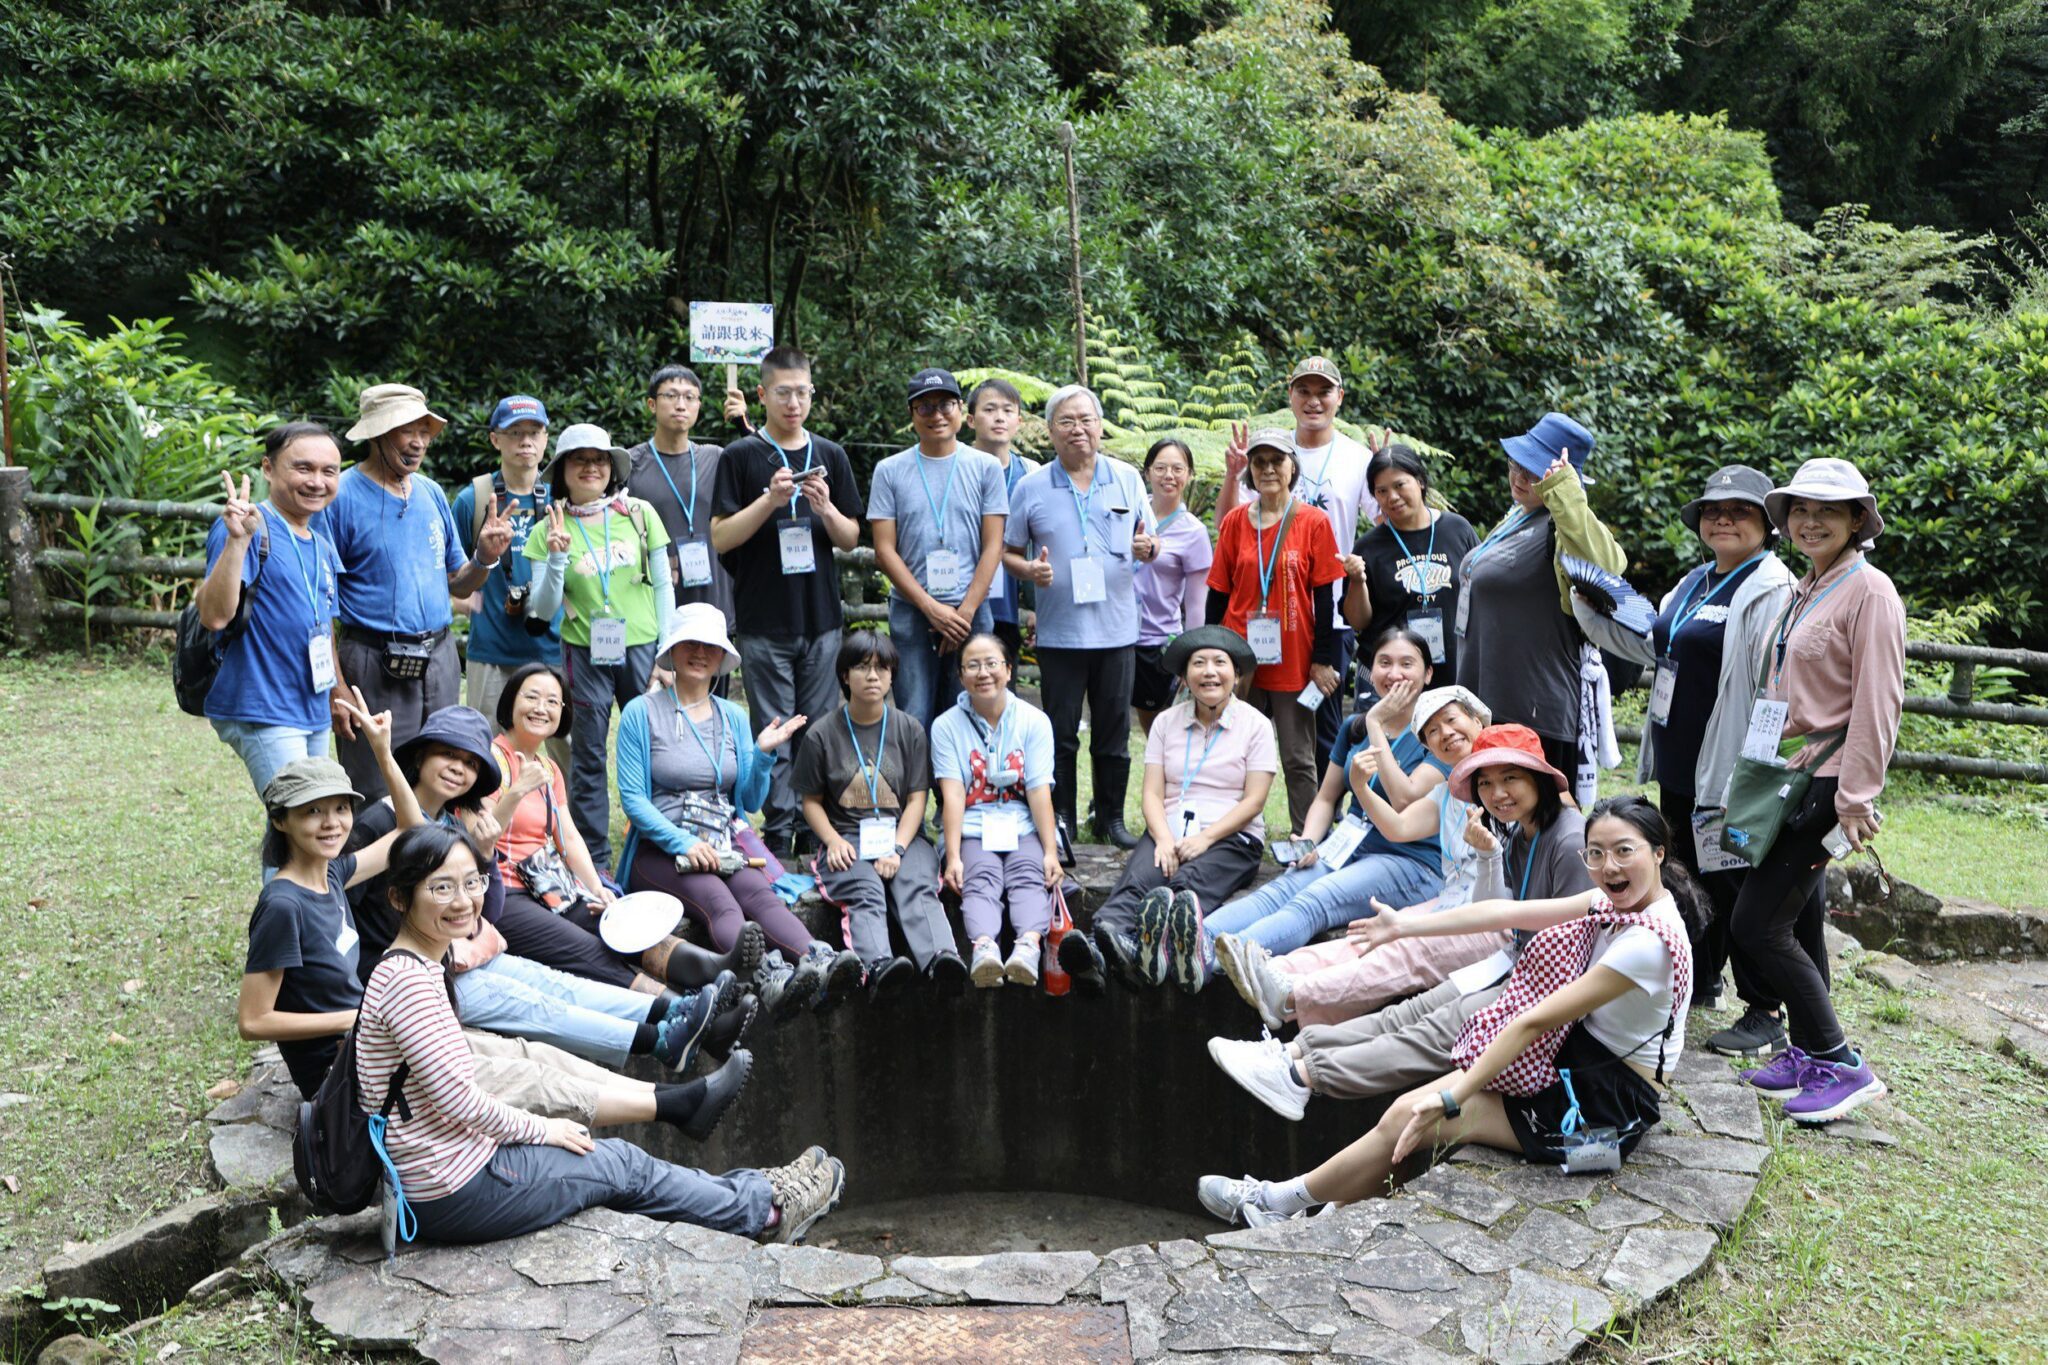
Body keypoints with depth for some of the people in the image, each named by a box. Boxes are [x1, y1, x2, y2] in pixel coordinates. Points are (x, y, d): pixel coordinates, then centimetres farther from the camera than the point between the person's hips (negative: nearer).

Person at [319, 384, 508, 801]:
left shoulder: (431, 492, 11)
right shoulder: (341, 496, -8)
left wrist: (485, 558, -6)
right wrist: (336, 688, -15)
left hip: (440, 660, 6)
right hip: (375, 666, -6)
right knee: (377, 802, -1)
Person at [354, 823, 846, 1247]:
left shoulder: (417, 966, 7)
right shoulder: (409, 981, -23)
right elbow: (458, 1099, -22)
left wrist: (532, 1127, 9)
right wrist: (542, 1129, -8)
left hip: (430, 1186, 9)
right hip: (459, 1195, -9)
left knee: (615, 1155, 17)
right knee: (622, 1166, 6)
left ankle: (750, 1192, 32)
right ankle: (763, 1209, 24)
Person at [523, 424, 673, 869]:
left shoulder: (640, 514, 3)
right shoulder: (550, 530, 2)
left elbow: (663, 586, 6)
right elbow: (542, 607, -3)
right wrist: (556, 557, -17)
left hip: (641, 647, 0)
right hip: (585, 652, 0)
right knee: (588, 754, 5)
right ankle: (593, 858, 16)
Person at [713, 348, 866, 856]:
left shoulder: (830, 456, 11)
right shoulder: (742, 457, 1)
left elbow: (851, 539, 11)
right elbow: (720, 538, -4)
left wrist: (826, 509, -8)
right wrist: (770, 499, -16)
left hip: (823, 620, 3)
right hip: (764, 623, -3)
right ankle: (778, 839, 5)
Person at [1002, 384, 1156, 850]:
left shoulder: (1128, 479, 7)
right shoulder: (1030, 487, 3)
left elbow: (1147, 539, 13)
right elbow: (1007, 552, 6)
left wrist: (1148, 548, -10)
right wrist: (1028, 570, -14)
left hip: (1117, 628, 1)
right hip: (1059, 632, -1)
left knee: (1114, 731, 8)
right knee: (1061, 733, 4)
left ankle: (1111, 818, 20)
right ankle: (1061, 821, 14)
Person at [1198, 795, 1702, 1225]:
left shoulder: (1650, 942, -26)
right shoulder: (1618, 900, 0)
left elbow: (1534, 1020, -26)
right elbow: (1508, 913, 4)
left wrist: (1450, 1099, -22)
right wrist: (1406, 925, 6)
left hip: (1608, 1104, -8)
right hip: (1577, 1064, 8)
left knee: (1412, 1118, -6)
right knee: (1413, 1104, 0)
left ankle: (1281, 1201, 11)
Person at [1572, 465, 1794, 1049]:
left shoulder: (1771, 590, -15)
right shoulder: (1695, 583, 14)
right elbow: (1652, 646, 25)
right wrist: (1589, 606, 17)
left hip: (1727, 770, -9)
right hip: (1679, 765, 9)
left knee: (1737, 887, -1)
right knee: (1692, 875, 20)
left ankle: (1765, 1015, 11)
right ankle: (1700, 982, 36)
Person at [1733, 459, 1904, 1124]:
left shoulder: (1869, 591, -11)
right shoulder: (1803, 591, 15)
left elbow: (1877, 704, -16)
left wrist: (1856, 799, -19)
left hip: (1827, 782, -9)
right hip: (1790, 775, 9)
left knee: (1756, 925, -9)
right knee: (1798, 925, 13)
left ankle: (1842, 1065, 1)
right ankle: (1806, 1055, 24)